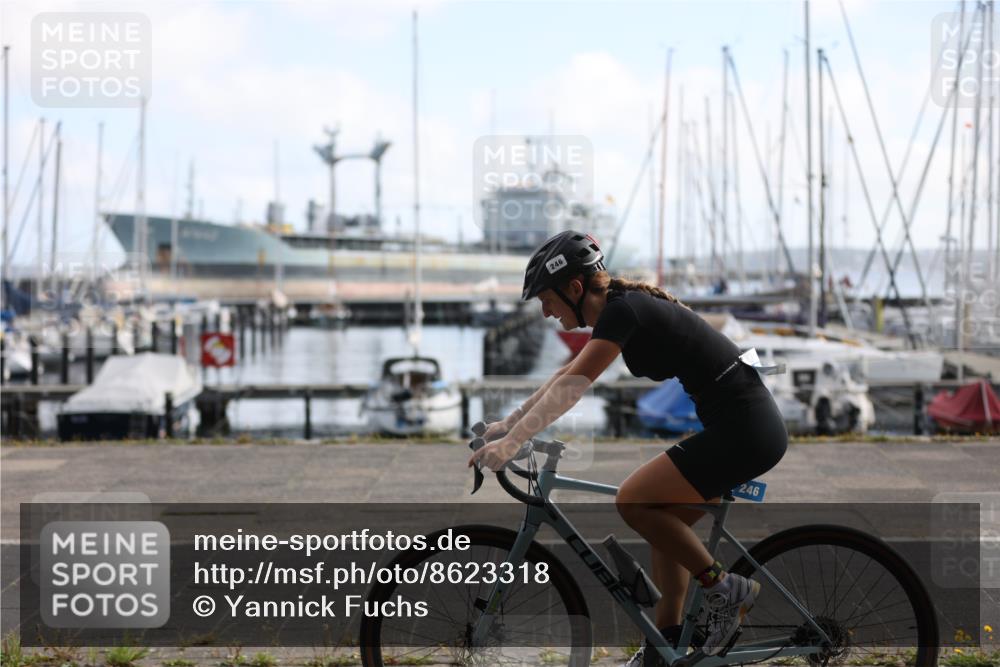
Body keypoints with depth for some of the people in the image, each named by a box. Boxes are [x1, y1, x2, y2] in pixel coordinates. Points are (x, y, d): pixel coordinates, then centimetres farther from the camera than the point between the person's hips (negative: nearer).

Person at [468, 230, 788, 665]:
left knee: (632, 501, -9)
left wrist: (510, 443, -20)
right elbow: (566, 377, 22)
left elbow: (570, 388, -20)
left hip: (742, 430, -10)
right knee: (664, 521, 14)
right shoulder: (622, 306, 14)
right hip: (749, 424, 10)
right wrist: (507, 424, 23)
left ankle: (725, 588, -1)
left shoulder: (622, 310, -15)